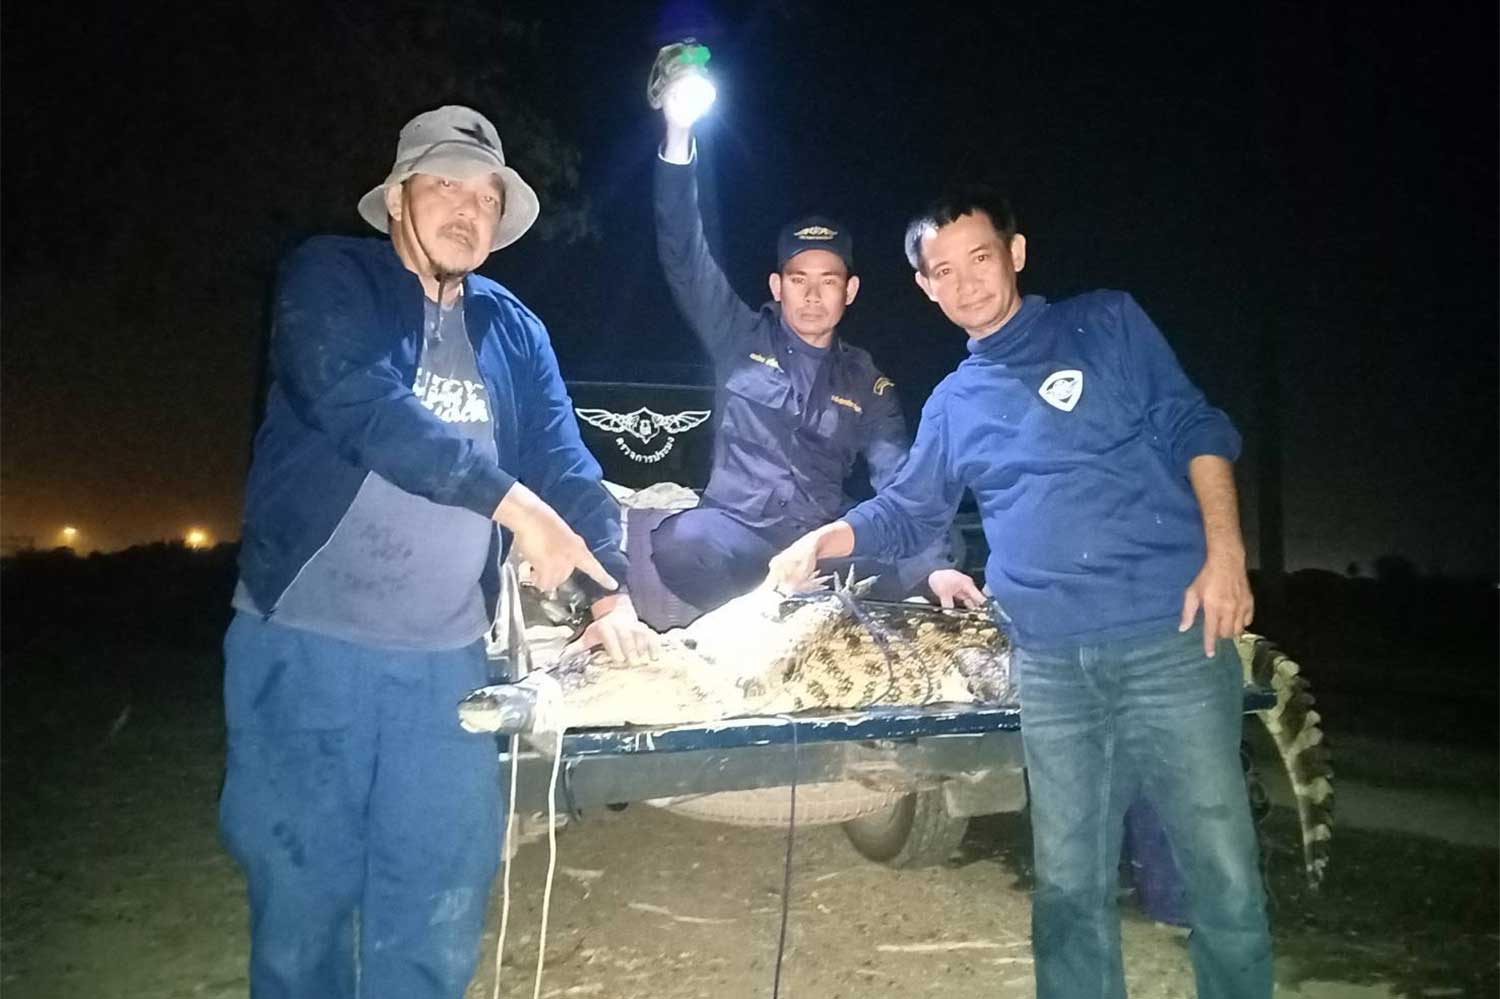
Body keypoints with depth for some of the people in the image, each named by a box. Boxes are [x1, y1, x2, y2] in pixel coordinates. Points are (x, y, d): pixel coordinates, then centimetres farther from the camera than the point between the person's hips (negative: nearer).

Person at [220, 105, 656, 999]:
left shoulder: (513, 329, 11)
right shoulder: (331, 278, -2)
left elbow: (565, 462, 8)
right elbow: (362, 406, -20)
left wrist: (611, 593, -5)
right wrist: (513, 503, -23)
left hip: (448, 661, 4)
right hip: (309, 648, -3)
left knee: (440, 909, 9)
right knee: (301, 897, 9)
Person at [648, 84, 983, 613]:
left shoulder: (867, 382, 11)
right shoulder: (743, 339, 7)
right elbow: (685, 257, -4)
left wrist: (934, 564, -13)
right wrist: (679, 137, -16)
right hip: (736, 528, -2)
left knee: (905, 563, -26)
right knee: (679, 545, -35)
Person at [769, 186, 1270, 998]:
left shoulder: (1106, 322, 6)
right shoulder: (953, 404, 16)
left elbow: (1194, 428, 2)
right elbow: (906, 513, 22)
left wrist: (1224, 552, -11)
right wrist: (823, 541, 5)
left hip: (1170, 636, -3)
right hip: (1051, 666, 3)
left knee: (1222, 870, 3)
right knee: (1068, 885, 10)